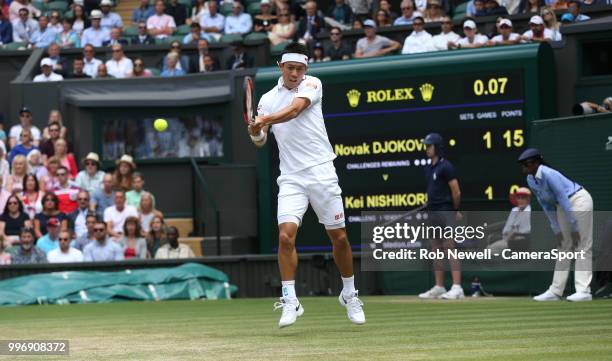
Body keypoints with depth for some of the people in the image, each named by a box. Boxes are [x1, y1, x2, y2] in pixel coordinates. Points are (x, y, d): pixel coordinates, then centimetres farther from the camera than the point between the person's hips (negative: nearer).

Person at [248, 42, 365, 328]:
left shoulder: (312, 85, 0)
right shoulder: (268, 99, 10)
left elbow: (294, 109, -20)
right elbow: (260, 142, 8)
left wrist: (265, 120, -36)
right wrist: (256, 133, -15)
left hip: (321, 172, -2)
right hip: (290, 177, 2)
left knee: (339, 237, 5)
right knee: (285, 235, -17)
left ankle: (349, 295, 25)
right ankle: (290, 301, -11)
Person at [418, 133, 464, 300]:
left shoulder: (446, 167, -11)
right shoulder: (428, 168, 15)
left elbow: (456, 192, -12)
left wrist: (455, 211, -1)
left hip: (446, 212, -9)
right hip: (432, 212, 9)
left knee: (450, 248, -13)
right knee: (436, 250, 10)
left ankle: (457, 288, -18)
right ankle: (439, 287, 15)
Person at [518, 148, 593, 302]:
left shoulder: (548, 174, -27)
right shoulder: (530, 180, -1)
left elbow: (564, 200, -27)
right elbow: (546, 205, 6)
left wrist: (574, 228, -26)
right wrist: (556, 230, 4)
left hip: (579, 201, -9)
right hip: (562, 207, 9)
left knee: (582, 247, -9)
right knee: (563, 247, 9)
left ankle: (584, 291, -12)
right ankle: (555, 291, 9)